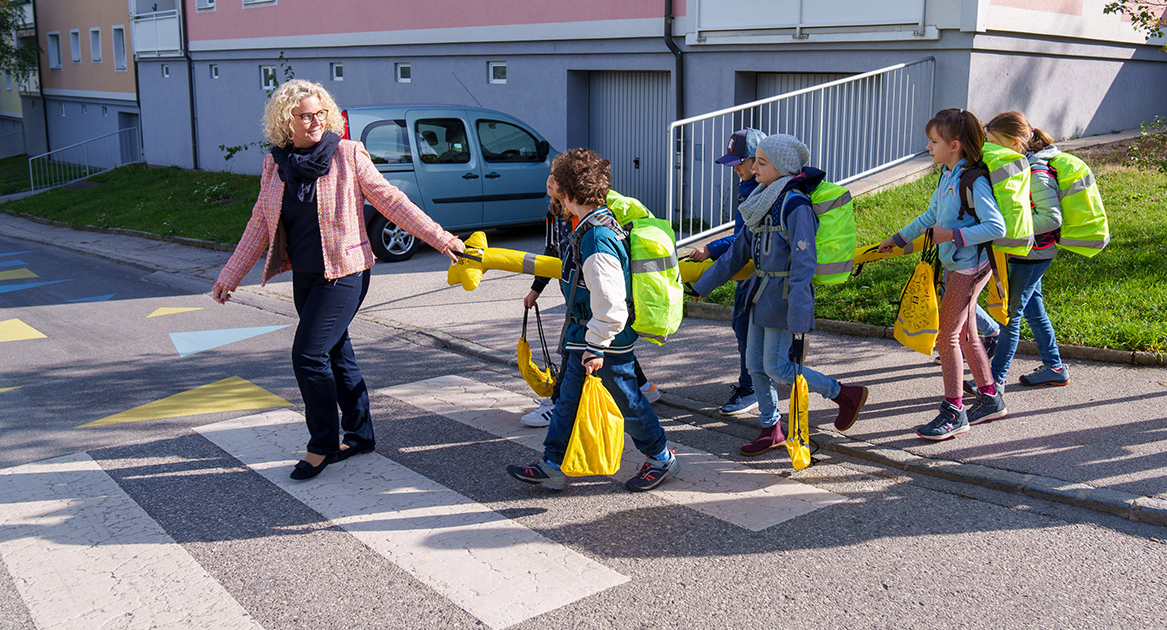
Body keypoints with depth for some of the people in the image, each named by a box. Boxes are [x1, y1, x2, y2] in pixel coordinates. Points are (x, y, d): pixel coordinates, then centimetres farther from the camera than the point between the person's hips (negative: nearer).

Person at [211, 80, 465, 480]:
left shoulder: (348, 155, -6)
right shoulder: (275, 166, 7)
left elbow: (391, 201, -5)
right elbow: (260, 225, 14)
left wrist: (440, 239, -9)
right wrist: (230, 275, 14)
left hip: (343, 273, -6)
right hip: (304, 277, 6)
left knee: (309, 355, -11)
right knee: (336, 354, 13)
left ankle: (323, 445, 4)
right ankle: (360, 435, 28)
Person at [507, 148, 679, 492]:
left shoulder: (596, 241, -27)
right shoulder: (603, 222, 5)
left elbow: (610, 303, -30)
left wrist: (596, 347, -23)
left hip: (607, 340, -10)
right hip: (584, 335, 10)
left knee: (627, 399, 7)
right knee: (567, 398, 14)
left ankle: (661, 458, 27)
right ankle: (552, 466, 24)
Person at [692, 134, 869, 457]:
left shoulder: (796, 205, -17)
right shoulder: (762, 201, 10)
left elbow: (803, 267, -22)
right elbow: (738, 251, 17)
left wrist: (799, 328, -25)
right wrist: (701, 285, 19)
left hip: (785, 296, -8)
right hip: (761, 294, 8)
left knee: (777, 367, -4)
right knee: (755, 365, 10)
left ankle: (846, 394, 12)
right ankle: (771, 430, 25)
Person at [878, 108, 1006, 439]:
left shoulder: (974, 181, -18)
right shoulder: (948, 176, 10)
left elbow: (996, 226, -25)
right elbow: (930, 216, 23)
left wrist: (951, 235, -25)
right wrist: (897, 239, 26)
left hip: (968, 268, -9)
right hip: (954, 266, 9)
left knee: (947, 335, -6)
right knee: (965, 334, 16)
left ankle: (953, 412, 3)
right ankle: (990, 399, 29)